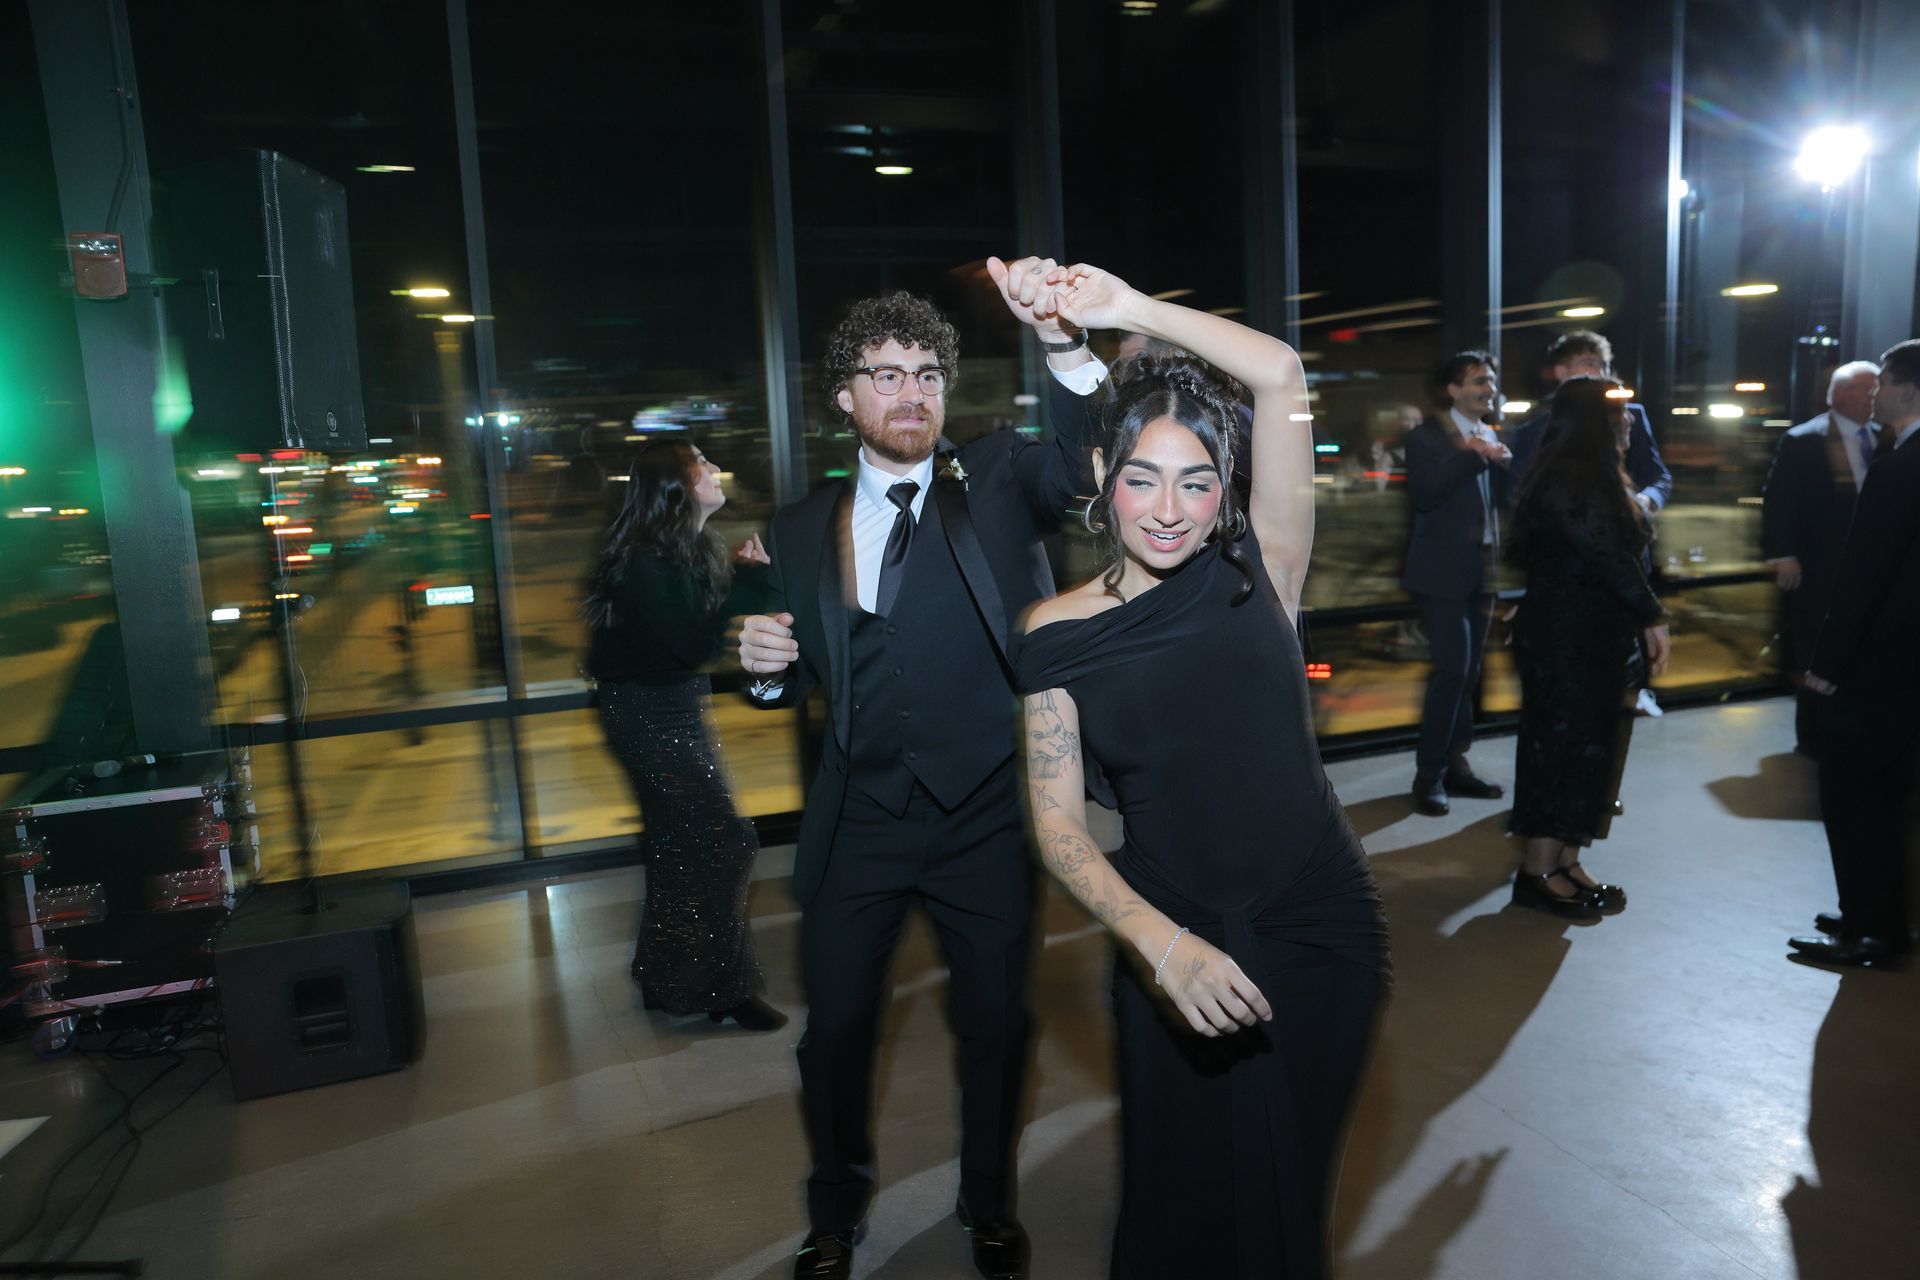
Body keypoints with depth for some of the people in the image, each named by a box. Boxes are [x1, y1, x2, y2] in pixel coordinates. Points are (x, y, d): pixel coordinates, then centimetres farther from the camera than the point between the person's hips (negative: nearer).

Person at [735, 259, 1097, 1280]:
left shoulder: (997, 480, -3)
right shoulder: (801, 532, 4)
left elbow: (1078, 465, -25)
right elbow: (800, 682, 11)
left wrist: (1061, 340, -41)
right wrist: (766, 664, -12)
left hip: (986, 821, -1)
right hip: (857, 825, 2)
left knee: (996, 1026, 15)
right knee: (835, 1032, 13)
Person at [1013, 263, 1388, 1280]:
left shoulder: (1258, 574, -4)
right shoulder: (1061, 634, -6)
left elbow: (1281, 375, -11)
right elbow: (1057, 825, -8)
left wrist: (1127, 308, -7)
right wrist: (1161, 943, -21)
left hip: (1319, 930, 1)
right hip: (1176, 951, 0)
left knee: (1288, 1194, 20)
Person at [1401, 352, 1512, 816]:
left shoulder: (1492, 437, 14)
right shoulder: (1426, 436, -6)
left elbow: (1505, 500, 9)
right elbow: (1423, 495, -20)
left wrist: (1504, 464, -7)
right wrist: (1467, 454, -24)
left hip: (1482, 570, 7)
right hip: (1443, 571, -7)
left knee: (1468, 672, 11)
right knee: (1452, 669, -11)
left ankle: (1455, 765, 20)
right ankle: (1429, 775, -2)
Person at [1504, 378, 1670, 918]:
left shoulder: (1590, 476, 14)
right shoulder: (1568, 481, -18)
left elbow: (1614, 553, 12)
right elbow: (1609, 556, -21)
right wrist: (1651, 617, -15)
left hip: (1591, 636, 10)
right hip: (1567, 640, -10)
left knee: (1586, 748, 12)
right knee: (1565, 748, -3)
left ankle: (1564, 862, 21)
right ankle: (1538, 873, 7)